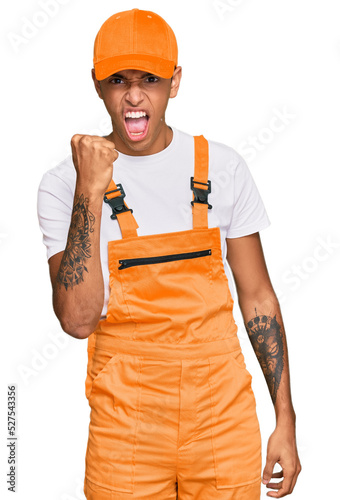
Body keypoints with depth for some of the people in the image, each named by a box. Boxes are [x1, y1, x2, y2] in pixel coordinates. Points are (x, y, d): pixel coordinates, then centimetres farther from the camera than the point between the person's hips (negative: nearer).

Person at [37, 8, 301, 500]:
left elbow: (258, 297, 3)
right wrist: (90, 190, -23)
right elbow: (78, 320, -17)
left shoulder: (222, 166, -1)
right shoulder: (63, 184, -6)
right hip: (125, 428, -1)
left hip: (225, 416, 2)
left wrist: (286, 420, 3)